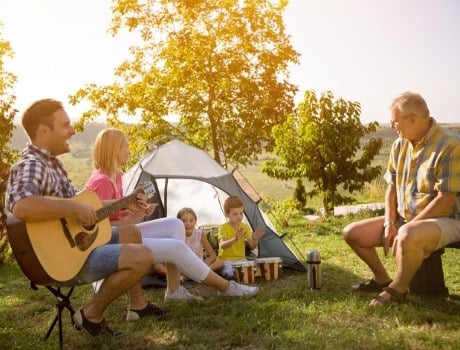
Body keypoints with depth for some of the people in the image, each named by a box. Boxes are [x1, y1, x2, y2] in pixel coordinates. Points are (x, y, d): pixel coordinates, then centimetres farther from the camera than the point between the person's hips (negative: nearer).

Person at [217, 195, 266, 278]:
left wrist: (255, 240, -30)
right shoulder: (223, 228, -12)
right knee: (229, 273, -33)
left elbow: (252, 246, -6)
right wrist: (235, 239, -49)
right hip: (226, 259, -4)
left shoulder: (245, 227, 3)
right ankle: (226, 268, -3)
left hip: (241, 259, 4)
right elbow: (222, 245, -30)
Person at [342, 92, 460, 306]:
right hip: (403, 219, 8)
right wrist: (390, 223, -4)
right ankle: (382, 279, 19)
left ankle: (398, 289, -12)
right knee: (352, 233, -2)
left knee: (408, 238, -40)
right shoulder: (400, 145, 4)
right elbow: (392, 187, 11)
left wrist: (406, 228, -22)